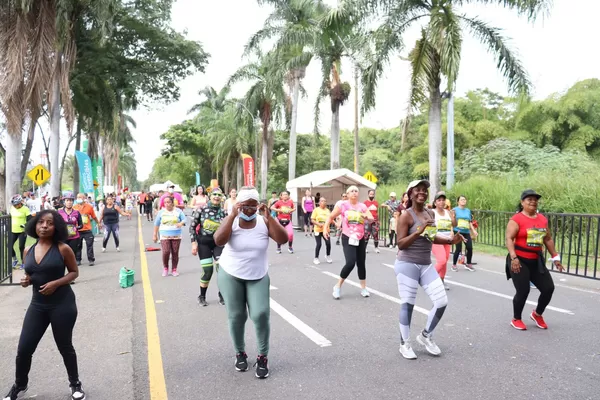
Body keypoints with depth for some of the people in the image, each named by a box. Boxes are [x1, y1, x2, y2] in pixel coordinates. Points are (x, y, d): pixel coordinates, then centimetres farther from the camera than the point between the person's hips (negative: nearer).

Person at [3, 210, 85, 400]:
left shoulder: (63, 249, -10)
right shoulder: (28, 251, 4)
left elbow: (74, 272, -3)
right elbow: (30, 274, 17)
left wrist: (56, 283, -18)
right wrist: (26, 280, -6)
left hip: (63, 304, -4)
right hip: (37, 305, 4)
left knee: (65, 347, 9)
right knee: (24, 349, 7)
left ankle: (75, 384, 31)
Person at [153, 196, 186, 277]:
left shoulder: (178, 211, 3)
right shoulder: (161, 212, 4)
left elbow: (184, 220, 1)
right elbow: (156, 224, 10)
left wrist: (181, 223, -23)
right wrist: (155, 235, 9)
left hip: (176, 236, 1)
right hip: (164, 236, -1)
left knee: (175, 253, 2)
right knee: (166, 252, -13)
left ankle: (174, 269, 16)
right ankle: (165, 268, 9)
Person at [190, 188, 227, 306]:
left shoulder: (223, 212, -1)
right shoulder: (201, 210, -8)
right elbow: (192, 226, -3)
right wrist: (194, 243, -8)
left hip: (218, 243, 2)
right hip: (203, 243, -2)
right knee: (207, 271, -6)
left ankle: (222, 295, 12)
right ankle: (202, 296, 19)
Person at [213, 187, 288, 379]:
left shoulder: (264, 222, -8)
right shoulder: (232, 221, -10)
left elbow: (283, 239, -22)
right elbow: (218, 241, -28)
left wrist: (268, 217, -27)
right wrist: (233, 215, -30)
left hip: (258, 277, 1)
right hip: (230, 275, 0)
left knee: (261, 314, -10)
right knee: (236, 316, 6)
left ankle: (263, 357, 8)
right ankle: (240, 353, 29)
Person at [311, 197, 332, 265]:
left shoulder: (327, 210, 6)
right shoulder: (316, 210, -4)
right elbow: (312, 220, -6)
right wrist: (318, 224, -21)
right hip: (318, 230, -3)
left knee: (328, 243, -2)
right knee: (319, 244, -4)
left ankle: (328, 256, 25)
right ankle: (316, 258, 15)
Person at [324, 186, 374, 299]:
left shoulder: (362, 206, 4)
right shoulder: (342, 205, -6)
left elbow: (372, 219, 4)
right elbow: (331, 217, 2)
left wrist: (366, 217, -18)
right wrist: (325, 228, -7)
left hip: (360, 238, 4)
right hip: (348, 238, -4)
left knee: (361, 263, 10)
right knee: (350, 263, -18)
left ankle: (363, 288, 25)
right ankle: (338, 286, 1)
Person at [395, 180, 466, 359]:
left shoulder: (430, 213, 9)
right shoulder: (406, 216, -13)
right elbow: (400, 244, -17)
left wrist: (450, 240, 7)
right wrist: (419, 231, -28)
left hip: (426, 265, 7)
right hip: (407, 265, -7)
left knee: (442, 301, 4)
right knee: (408, 304, 1)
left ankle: (426, 336, 26)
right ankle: (404, 344, 19)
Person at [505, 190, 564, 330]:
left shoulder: (543, 219, 8)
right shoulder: (516, 219, -12)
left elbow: (548, 239, 17)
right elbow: (509, 239, -17)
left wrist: (555, 257, 16)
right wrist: (513, 258, -27)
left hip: (537, 261, 7)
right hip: (519, 261, -6)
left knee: (549, 288, 6)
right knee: (523, 291, -5)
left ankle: (537, 314, 31)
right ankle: (516, 319, 18)